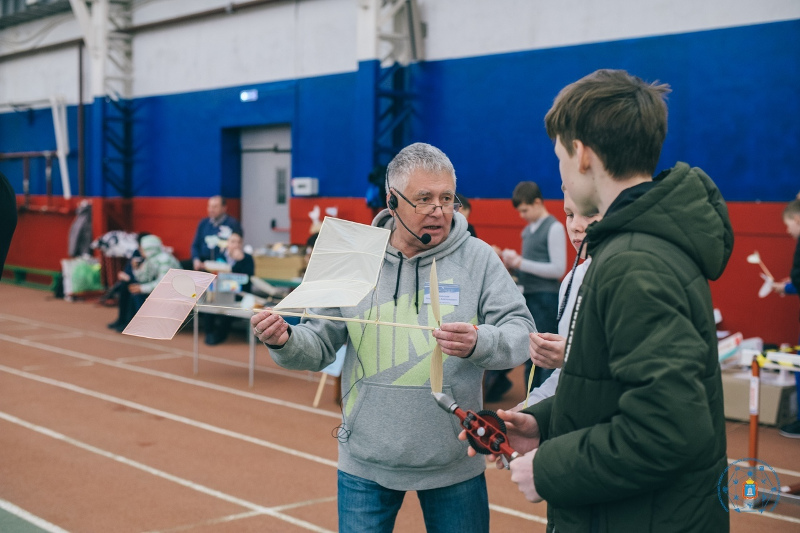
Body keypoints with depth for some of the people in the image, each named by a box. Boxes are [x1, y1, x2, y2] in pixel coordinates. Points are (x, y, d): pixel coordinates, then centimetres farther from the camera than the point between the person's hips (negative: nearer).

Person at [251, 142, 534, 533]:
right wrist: (284, 342, -18)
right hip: (366, 461, 1)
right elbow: (320, 344, 4)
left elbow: (521, 332, -9)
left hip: (454, 462, 0)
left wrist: (479, 343, -30)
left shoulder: (479, 258, -5)